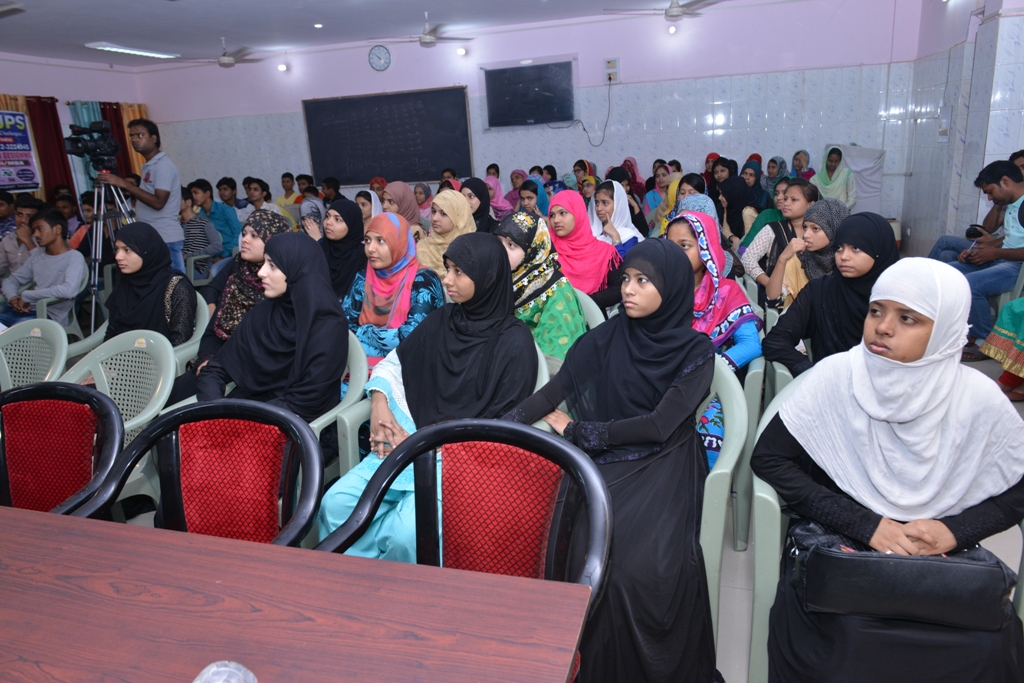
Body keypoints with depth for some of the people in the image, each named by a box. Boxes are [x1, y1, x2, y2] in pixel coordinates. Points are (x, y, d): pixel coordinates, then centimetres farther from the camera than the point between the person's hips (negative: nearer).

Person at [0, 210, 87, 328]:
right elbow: (11, 280, 22)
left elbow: (69, 290, -20)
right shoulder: (37, 255, 18)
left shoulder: (74, 257, -4)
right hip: (24, 310, 6)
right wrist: (13, 298, -2)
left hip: (50, 316, -6)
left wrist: (26, 296, -12)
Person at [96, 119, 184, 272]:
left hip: (166, 240, -9)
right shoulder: (148, 165, 17)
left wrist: (125, 184, -19)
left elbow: (158, 202, -21)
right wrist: (129, 192, 9)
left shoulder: (163, 165, -11)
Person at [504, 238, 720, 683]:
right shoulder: (605, 338, 5)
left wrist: (575, 430, -7)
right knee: (588, 555, -22)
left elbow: (660, 425, -11)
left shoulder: (695, 351, -2)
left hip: (662, 469, -2)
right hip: (604, 465, 2)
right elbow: (549, 396, -2)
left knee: (649, 566, -24)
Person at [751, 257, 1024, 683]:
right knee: (843, 637, -30)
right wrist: (865, 525, -17)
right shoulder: (838, 376, -12)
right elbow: (768, 457, -12)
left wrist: (956, 530, -12)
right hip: (839, 542, -2)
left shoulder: (980, 400, -6)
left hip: (941, 553, 3)